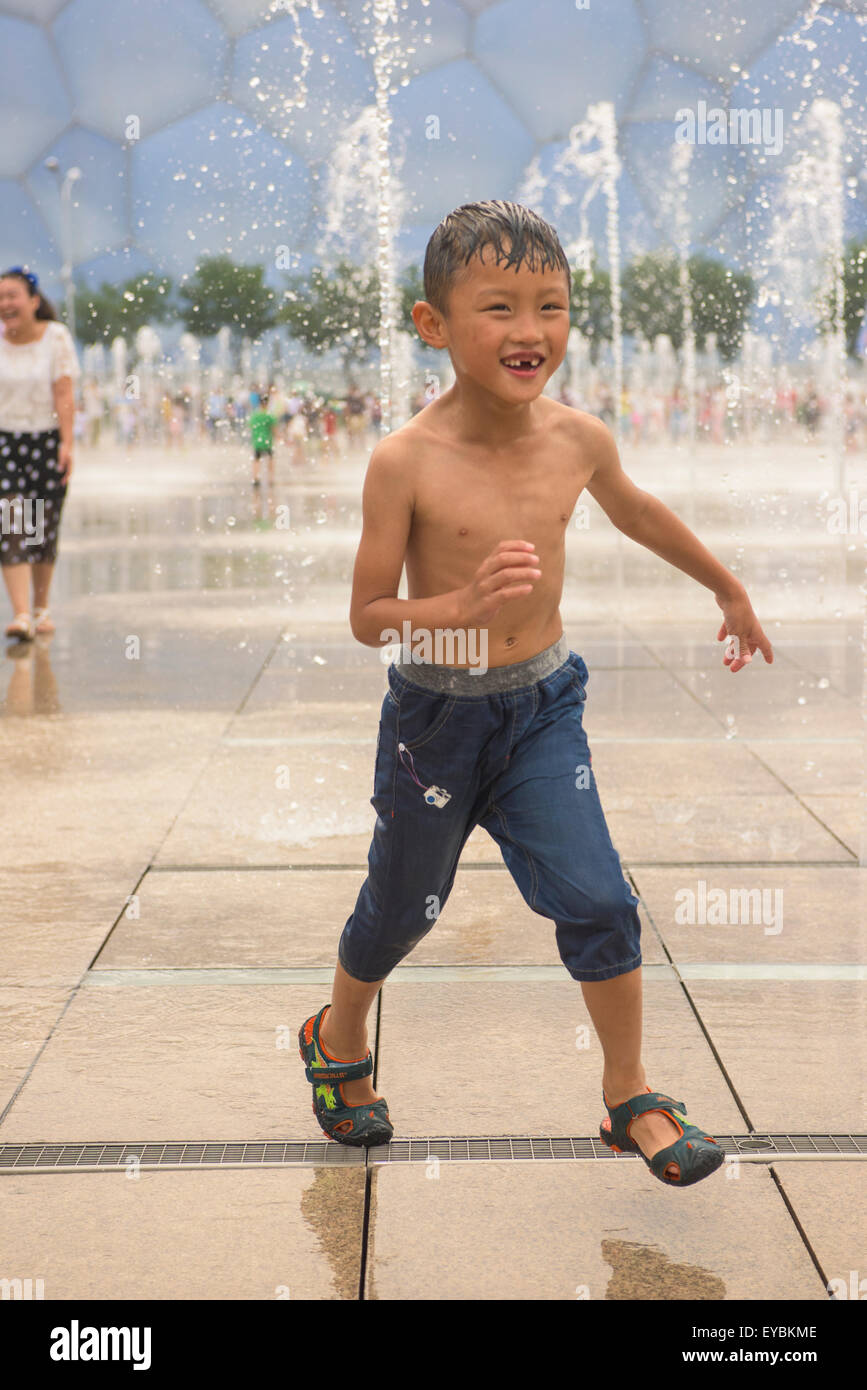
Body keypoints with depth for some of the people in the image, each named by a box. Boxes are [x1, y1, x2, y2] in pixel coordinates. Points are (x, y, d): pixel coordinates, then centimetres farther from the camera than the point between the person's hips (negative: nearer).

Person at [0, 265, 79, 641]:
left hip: (46, 442, -1)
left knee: (44, 530, 7)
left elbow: (64, 394, -9)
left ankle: (41, 608, 23)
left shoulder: (56, 336, -5)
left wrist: (67, 443, -16)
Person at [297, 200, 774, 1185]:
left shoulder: (579, 439, -7)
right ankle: (339, 1040, 43)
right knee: (402, 907, 14)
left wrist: (726, 588, 29)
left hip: (543, 707, 3)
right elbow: (367, 617, -14)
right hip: (436, 715, -3)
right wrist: (463, 607, -33)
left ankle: (630, 1099, 15)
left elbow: (636, 512, 16)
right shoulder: (406, 461, -20)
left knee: (597, 901, -5)